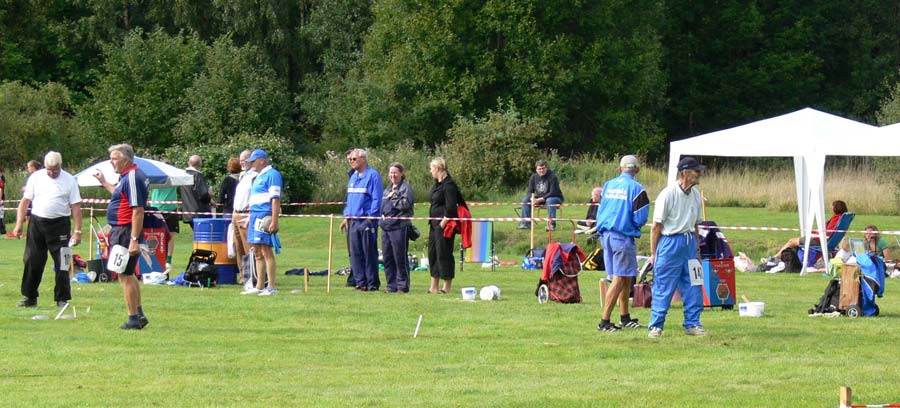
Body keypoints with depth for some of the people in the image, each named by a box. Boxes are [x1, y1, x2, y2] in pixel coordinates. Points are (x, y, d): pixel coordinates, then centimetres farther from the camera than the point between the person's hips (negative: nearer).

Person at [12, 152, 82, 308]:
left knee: (62, 263, -2)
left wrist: (77, 230, -9)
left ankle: (62, 299, 7)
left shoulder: (69, 180, 0)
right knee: (32, 261, 3)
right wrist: (19, 224, 0)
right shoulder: (36, 177, 5)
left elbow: (76, 207, -2)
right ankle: (29, 297, 12)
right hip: (37, 223, 2)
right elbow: (25, 201, 7)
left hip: (59, 225, -2)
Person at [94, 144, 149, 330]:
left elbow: (138, 211, -25)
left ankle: (133, 319, -1)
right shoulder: (128, 176, 13)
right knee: (129, 275, 19)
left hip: (125, 232, -11)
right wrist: (105, 183, 42)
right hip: (120, 230, 11)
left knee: (125, 276, -5)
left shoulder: (132, 177, -19)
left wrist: (134, 240, -28)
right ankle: (139, 315, 25)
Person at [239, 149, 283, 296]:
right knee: (257, 252, 11)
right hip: (255, 216, 10)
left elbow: (276, 199, -16)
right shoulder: (258, 176, 21)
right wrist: (250, 219, 24)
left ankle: (271, 287, -11)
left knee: (266, 251, -11)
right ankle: (259, 286, 16)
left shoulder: (272, 175, -9)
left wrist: (274, 221, -22)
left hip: (265, 217, -10)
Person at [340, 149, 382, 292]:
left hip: (367, 220, -7)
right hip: (353, 220, 7)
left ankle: (372, 283, 1)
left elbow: (377, 199, -11)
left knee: (369, 253, -3)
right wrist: (346, 217, 15)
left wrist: (371, 218, -15)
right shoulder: (353, 177, 16)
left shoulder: (373, 175, -8)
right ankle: (360, 281, 11)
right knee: (355, 253, 6)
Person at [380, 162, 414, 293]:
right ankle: (392, 286, 13)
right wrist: (383, 215, 11)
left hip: (399, 227, -8)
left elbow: (405, 204, -14)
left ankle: (403, 286, -1)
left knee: (400, 258, -6)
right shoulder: (388, 189, 21)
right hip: (386, 227, 8)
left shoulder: (406, 187, -3)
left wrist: (392, 197, -7)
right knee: (387, 257, 8)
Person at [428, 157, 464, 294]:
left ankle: (446, 287, 0)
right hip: (435, 224, 10)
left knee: (444, 254, -6)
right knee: (433, 253, 11)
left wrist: (442, 224, -18)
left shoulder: (449, 185, -14)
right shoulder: (437, 184, 15)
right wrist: (433, 223, 14)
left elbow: (450, 208, -19)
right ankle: (434, 287, 16)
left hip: (444, 224, -10)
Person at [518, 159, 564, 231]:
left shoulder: (552, 176, -18)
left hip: (556, 198, -6)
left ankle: (552, 224, -36)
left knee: (549, 200, -40)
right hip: (539, 199, 6)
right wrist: (532, 198, -23)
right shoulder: (534, 177, 1)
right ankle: (526, 223, -10)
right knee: (525, 200, -11)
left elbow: (552, 193, -23)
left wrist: (540, 199, -30)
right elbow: (529, 192, 1)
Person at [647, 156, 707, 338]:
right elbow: (656, 226, -9)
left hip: (689, 242, 6)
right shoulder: (668, 194, -12)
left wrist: (697, 250, 16)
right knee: (663, 287, -3)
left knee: (693, 286, 6)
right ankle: (656, 325, 3)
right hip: (670, 242, -6)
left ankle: (692, 324, 14)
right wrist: (653, 253, -8)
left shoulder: (696, 195, 8)